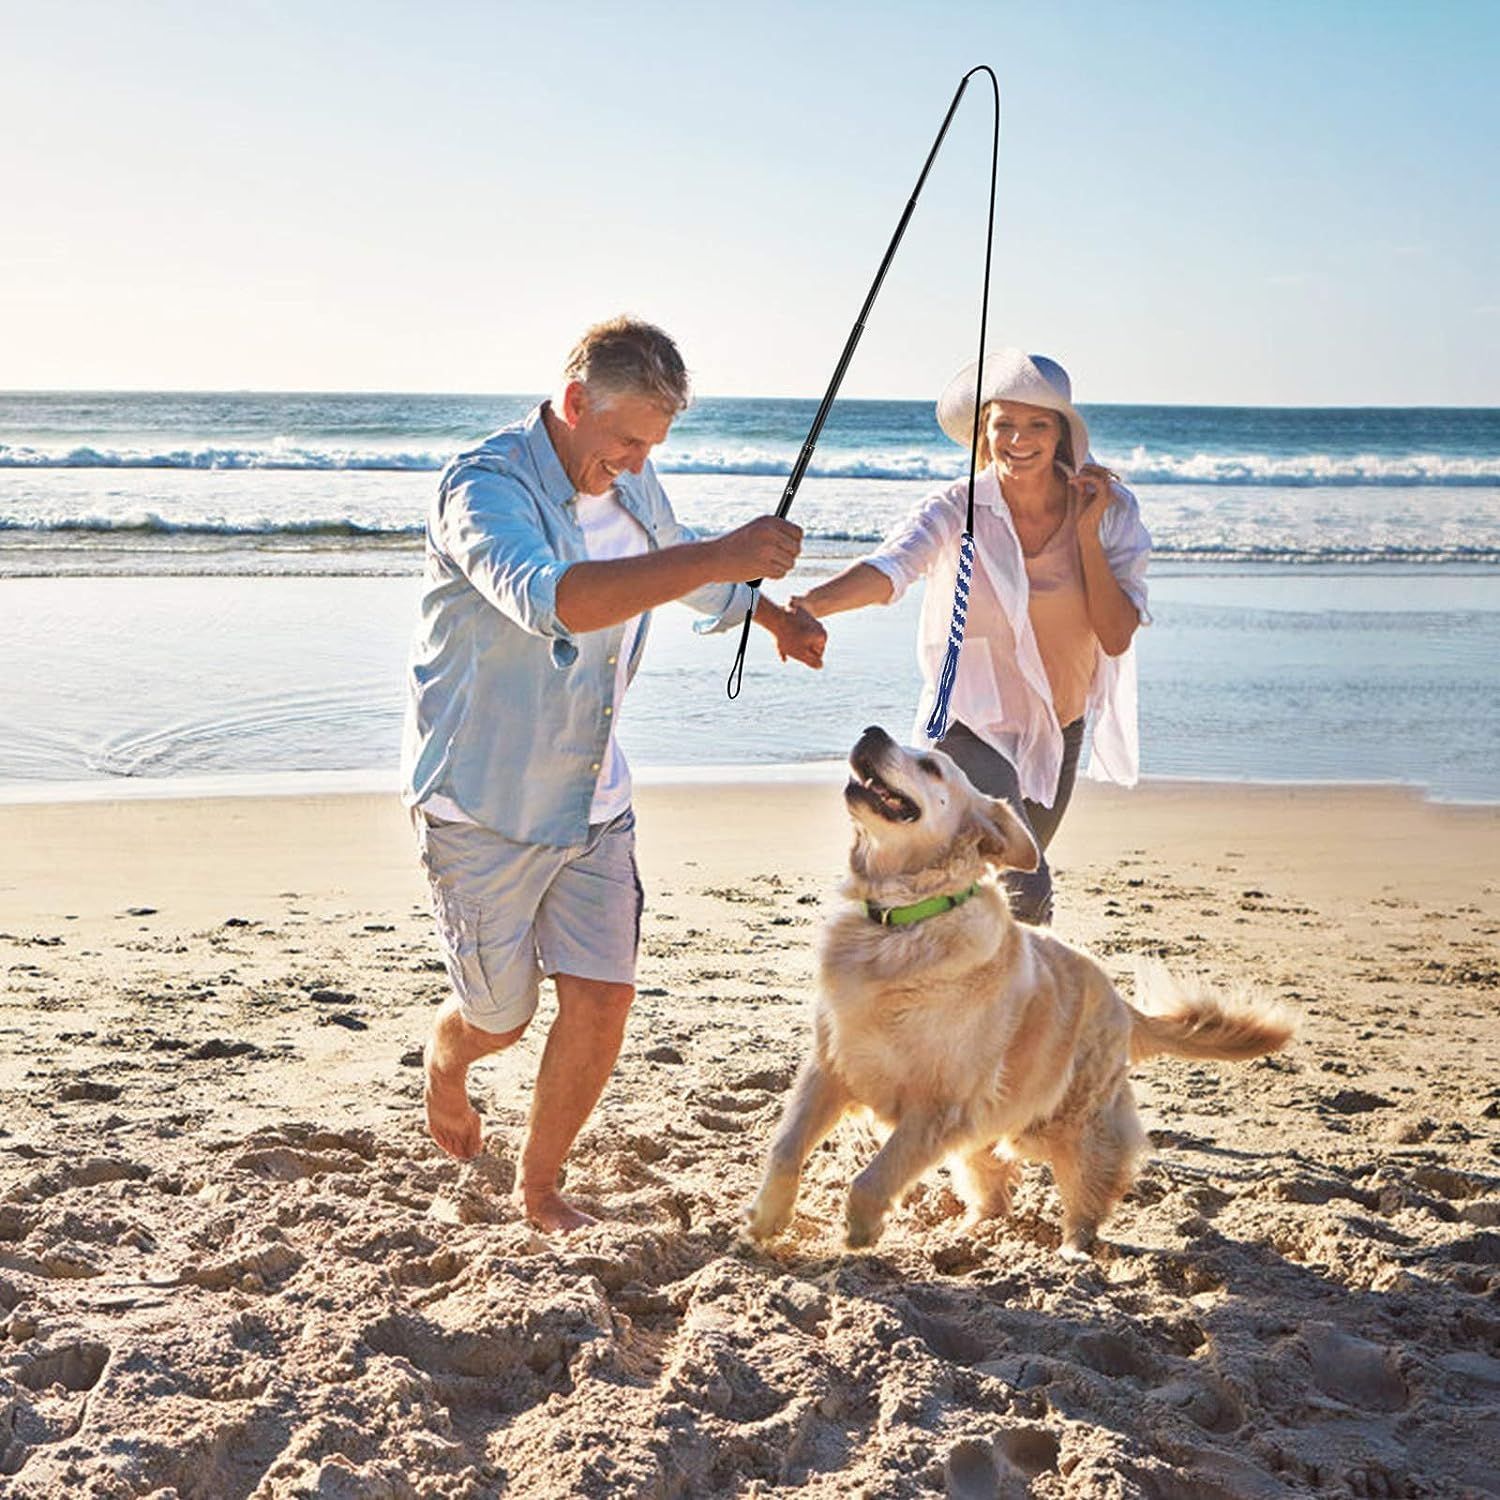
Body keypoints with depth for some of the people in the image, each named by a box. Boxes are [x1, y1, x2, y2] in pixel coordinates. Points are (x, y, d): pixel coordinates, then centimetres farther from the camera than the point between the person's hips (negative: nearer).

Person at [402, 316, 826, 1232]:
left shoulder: (629, 484, 3)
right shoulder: (487, 488, -23)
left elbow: (678, 564, 27)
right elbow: (550, 598, -44)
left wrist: (774, 616, 26)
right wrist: (720, 558, -49)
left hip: (593, 800, 6)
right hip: (484, 803, -6)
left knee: (603, 1000, -2)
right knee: (501, 1019, 9)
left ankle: (540, 1189, 19)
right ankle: (447, 1054, 47)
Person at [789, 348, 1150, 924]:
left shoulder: (1110, 508, -9)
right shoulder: (957, 512, -17)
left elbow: (1116, 638, -13)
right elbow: (890, 566, -38)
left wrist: (1088, 532, -20)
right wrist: (812, 602, -58)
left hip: (1060, 726, 5)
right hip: (974, 724, -5)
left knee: (1017, 884, 22)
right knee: (1026, 892, -23)